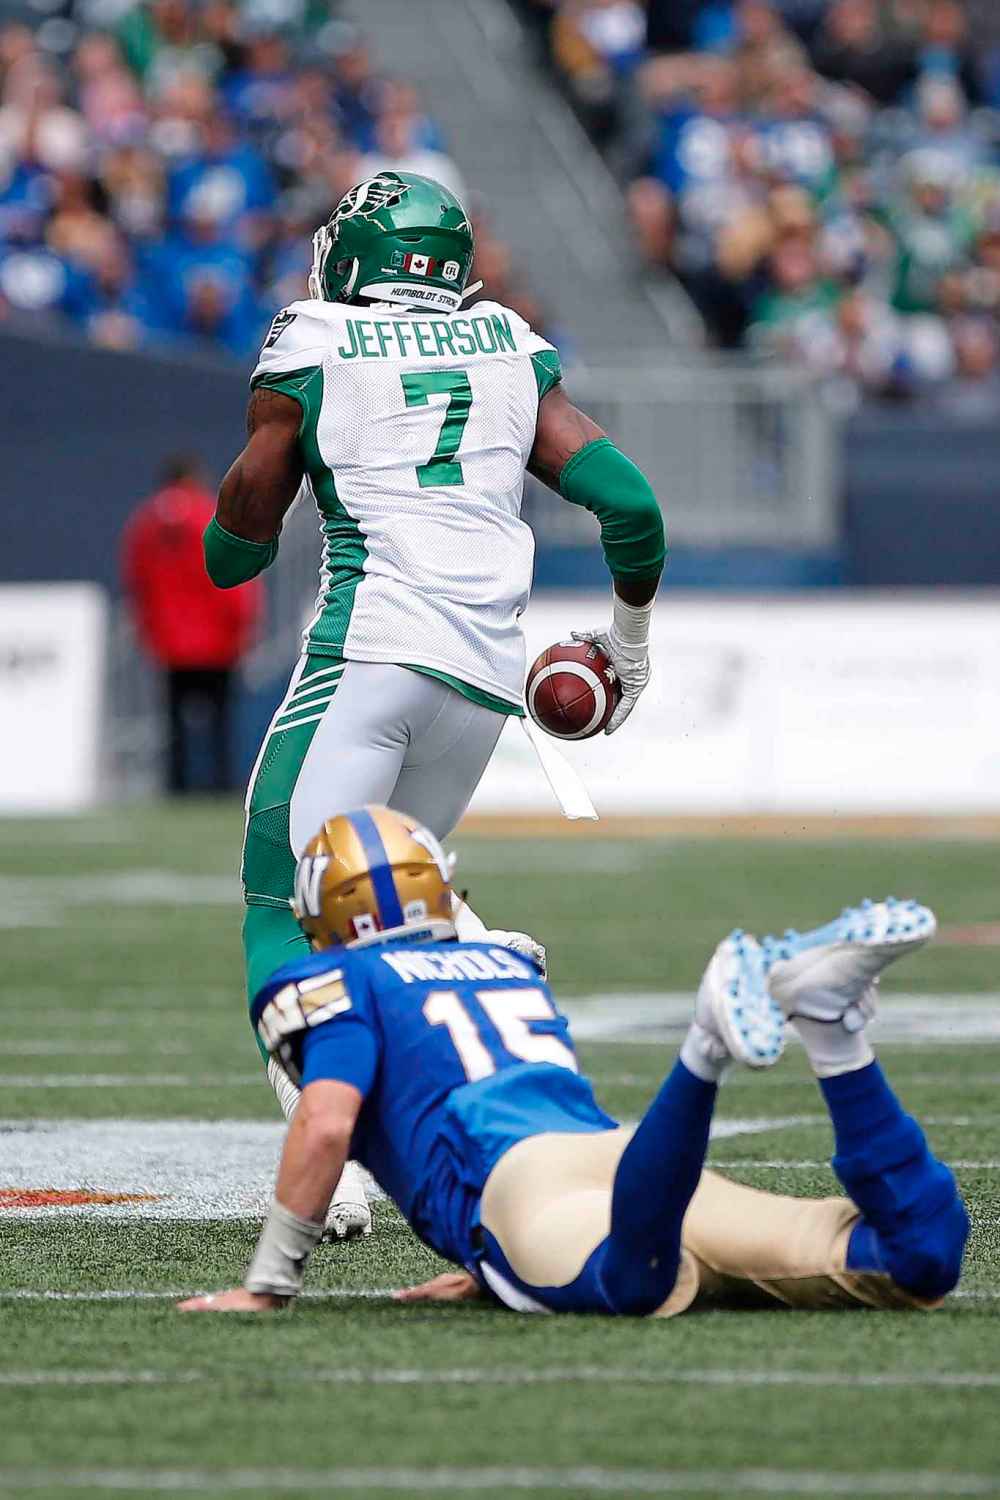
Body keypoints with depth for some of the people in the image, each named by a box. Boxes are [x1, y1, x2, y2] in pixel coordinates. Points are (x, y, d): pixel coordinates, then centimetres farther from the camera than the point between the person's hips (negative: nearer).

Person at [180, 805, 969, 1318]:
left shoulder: (336, 983, 17)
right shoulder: (510, 966, 38)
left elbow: (326, 1126, 1)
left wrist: (268, 1286, 8)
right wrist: (488, 1271, 56)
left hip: (524, 1182, -6)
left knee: (637, 1279, -43)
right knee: (918, 1259, -7)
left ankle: (712, 1042, -55)